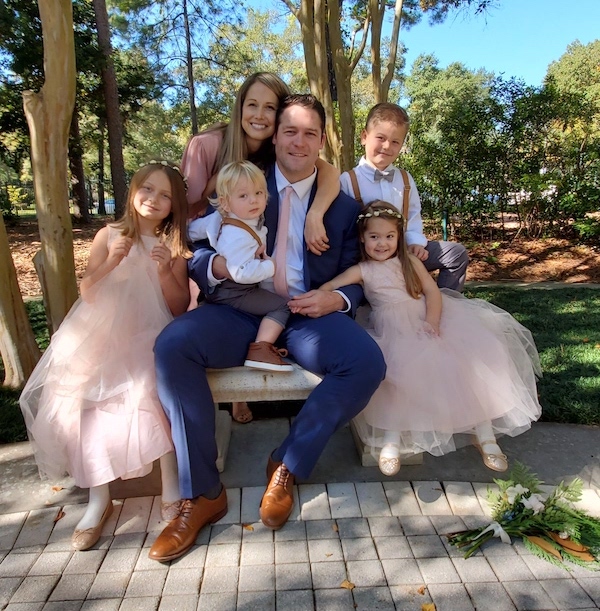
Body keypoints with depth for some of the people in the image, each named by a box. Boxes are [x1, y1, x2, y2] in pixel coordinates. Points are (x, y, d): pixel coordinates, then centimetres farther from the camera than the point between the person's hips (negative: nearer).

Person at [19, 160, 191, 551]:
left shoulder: (174, 247, 10)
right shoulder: (109, 236, 10)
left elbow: (180, 307, 4)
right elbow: (87, 293, 5)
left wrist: (165, 271, -12)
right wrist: (110, 263, -11)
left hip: (150, 339, -1)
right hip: (102, 337, 2)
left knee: (151, 394, -29)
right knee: (84, 400, -19)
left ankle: (172, 493, -17)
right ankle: (99, 499, -5)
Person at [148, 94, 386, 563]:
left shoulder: (343, 206, 15)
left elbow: (356, 277, 12)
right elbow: (197, 257, 6)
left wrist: (337, 299, -12)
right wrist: (215, 265, -19)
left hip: (310, 316, 1)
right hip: (242, 310, 0)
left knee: (368, 362, -28)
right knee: (172, 345, -27)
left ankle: (287, 468, -7)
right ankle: (202, 493, -13)